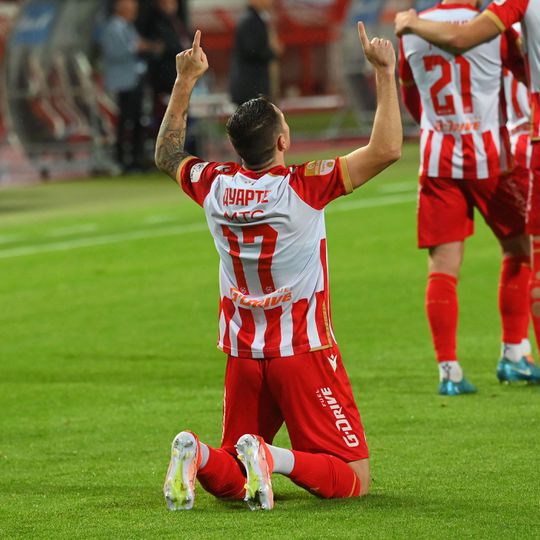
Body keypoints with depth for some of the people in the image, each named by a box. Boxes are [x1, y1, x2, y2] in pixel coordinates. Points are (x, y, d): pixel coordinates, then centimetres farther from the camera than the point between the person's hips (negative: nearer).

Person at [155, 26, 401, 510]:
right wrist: (385, 74, -11)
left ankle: (198, 456, -17)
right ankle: (273, 458, -27)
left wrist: (185, 81, 22)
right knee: (353, 479, -1)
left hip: (242, 356, 5)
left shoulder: (214, 186, -2)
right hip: (304, 352, -5)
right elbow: (387, 150, -18)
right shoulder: (304, 187, -16)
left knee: (230, 480, 16)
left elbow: (167, 155, 20)